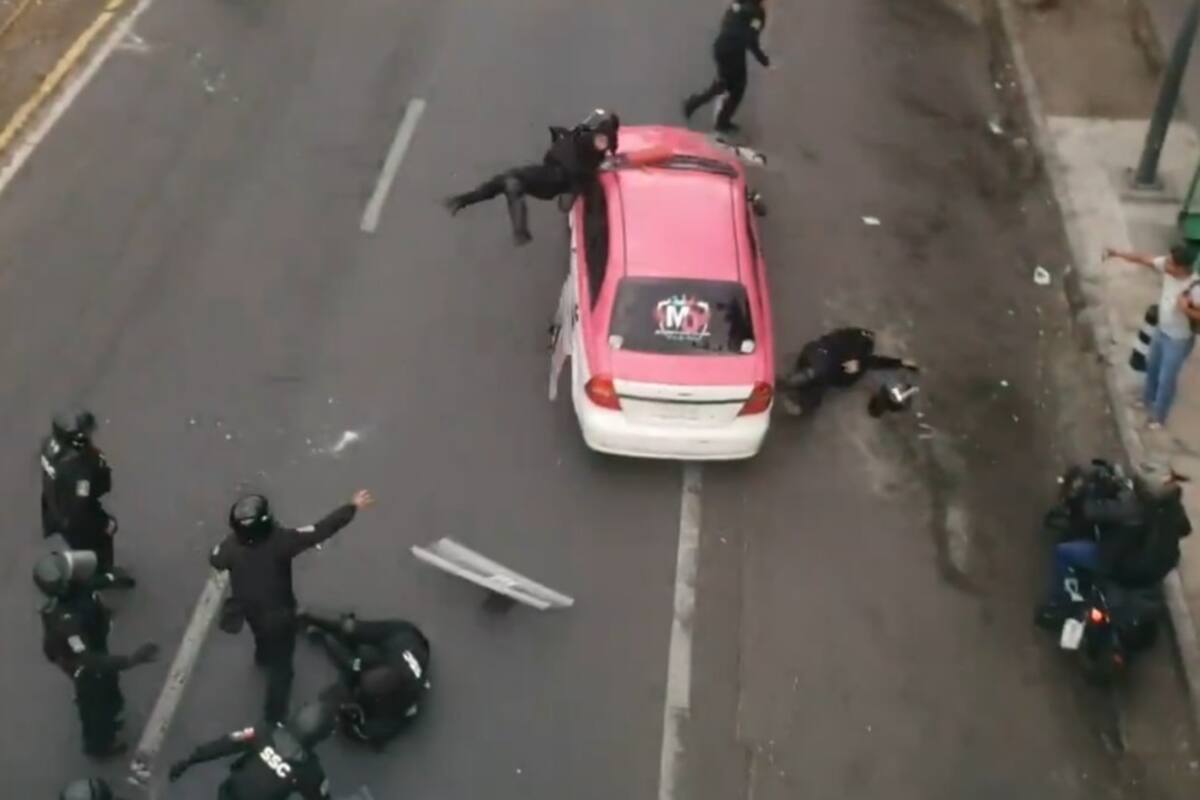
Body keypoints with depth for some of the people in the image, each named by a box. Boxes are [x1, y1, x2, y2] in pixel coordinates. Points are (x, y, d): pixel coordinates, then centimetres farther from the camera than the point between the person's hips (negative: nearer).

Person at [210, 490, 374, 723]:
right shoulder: (280, 541, -39)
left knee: (263, 634, 39)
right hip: (278, 612, -4)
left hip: (248, 608, 4)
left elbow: (215, 561, -3)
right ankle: (275, 712, 26)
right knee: (280, 661, 16)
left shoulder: (231, 546, -28)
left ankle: (263, 656, 70)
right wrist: (352, 507, -30)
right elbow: (320, 530, -37)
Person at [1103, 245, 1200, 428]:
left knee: (1166, 379, 12)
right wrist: (1116, 253, -10)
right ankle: (1148, 400, 56)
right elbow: (1142, 259, -7)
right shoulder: (1167, 267, -20)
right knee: (1152, 366, 29)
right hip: (1161, 331, 7)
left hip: (1178, 341, -7)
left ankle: (1158, 416, 36)